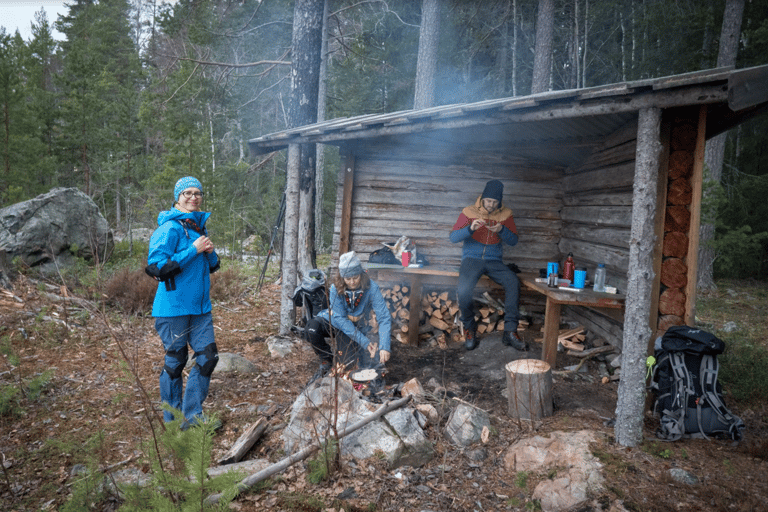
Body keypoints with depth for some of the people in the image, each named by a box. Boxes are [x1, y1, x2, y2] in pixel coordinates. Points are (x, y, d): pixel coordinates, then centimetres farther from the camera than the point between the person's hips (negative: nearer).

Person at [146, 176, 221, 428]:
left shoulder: (199, 226, 13)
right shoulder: (170, 228, -12)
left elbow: (212, 267, 20)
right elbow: (158, 266, -22)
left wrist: (210, 252, -3)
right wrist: (194, 250, -20)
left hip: (200, 306, 7)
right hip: (173, 306, -7)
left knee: (208, 356, 5)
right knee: (175, 361, 5)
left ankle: (192, 415, 19)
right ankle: (171, 420, 24)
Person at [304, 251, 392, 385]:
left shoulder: (371, 288, -24)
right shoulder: (336, 289, -22)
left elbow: (384, 318, -25)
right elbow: (340, 319, -24)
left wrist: (384, 347, -37)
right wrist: (364, 342, -30)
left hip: (358, 328, 0)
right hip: (335, 322, 0)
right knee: (311, 329, -30)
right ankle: (326, 362, -2)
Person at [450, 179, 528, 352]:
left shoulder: (505, 214, 8)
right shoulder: (469, 212, 1)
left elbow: (513, 241, 5)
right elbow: (453, 237, -5)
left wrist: (502, 230, -15)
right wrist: (471, 228, -23)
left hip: (494, 261, 2)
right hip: (472, 258, -2)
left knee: (513, 282, -29)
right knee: (464, 289, -32)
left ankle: (510, 332, -21)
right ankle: (469, 328, -5)